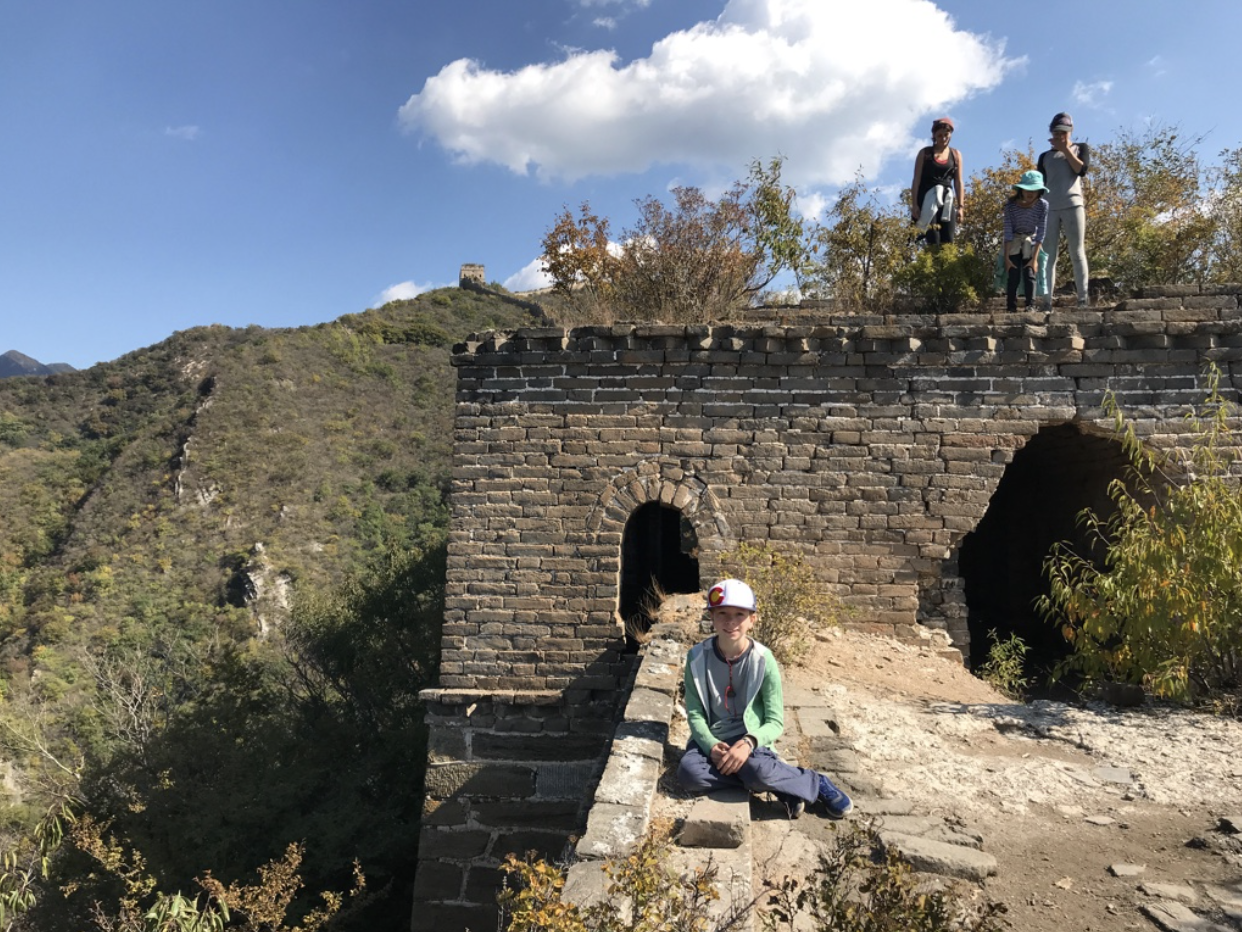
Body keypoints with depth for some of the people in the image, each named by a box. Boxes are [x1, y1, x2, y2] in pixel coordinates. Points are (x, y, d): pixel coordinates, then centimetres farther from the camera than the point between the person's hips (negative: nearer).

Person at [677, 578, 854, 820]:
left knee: (757, 770, -36)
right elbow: (694, 713, -1)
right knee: (689, 773, -30)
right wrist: (711, 745, -21)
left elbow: (775, 721, -7)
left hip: (749, 739, -2)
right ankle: (778, 784, -15)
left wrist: (748, 742, -27)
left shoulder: (763, 660, -9)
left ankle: (815, 783, -6)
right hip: (710, 739, 3)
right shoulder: (697, 657, -6)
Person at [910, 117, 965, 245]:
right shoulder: (925, 153, 6)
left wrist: (961, 206, 4)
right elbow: (916, 180, 2)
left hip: (947, 201, 3)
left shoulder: (956, 155, 13)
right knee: (933, 240, -15)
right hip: (928, 199, -3)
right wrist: (914, 204, -8)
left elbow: (958, 182, 11)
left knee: (948, 241, -6)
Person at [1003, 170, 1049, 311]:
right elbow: (1008, 232, -19)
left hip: (1031, 241, 0)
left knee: (1029, 274, -11)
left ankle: (1031, 306, -9)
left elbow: (1041, 233, -19)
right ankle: (1011, 307, -4)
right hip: (1014, 242, 0)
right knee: (1013, 275, -9)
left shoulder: (1043, 205, -20)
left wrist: (1035, 258, -22)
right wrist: (1007, 257, -20)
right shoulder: (1011, 205, -21)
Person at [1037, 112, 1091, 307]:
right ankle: (1047, 300, -14)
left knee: (1077, 253, -5)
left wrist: (1065, 149, -1)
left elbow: (1081, 170, -3)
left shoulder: (1081, 148, 16)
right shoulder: (1045, 156, 20)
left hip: (1073, 205, -1)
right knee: (1048, 254, -8)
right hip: (1049, 208, 1)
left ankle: (1082, 298, -7)